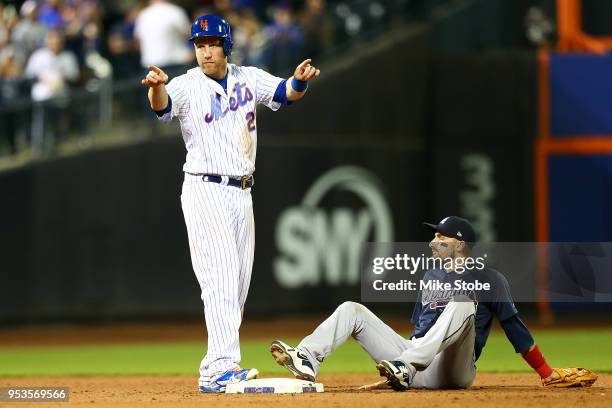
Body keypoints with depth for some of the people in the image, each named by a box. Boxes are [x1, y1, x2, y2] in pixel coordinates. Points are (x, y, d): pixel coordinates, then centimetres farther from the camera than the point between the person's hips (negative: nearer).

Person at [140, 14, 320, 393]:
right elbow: (162, 105, -26)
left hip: (241, 192, 6)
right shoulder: (187, 86, -6)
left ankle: (215, 370, 11)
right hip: (205, 190, -6)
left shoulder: (249, 78, 8)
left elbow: (286, 92, -6)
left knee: (238, 287, 6)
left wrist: (300, 80, -29)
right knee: (221, 280, -17)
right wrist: (157, 87, -50)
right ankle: (221, 366, -23)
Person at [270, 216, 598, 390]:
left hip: (452, 371, -6)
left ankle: (403, 368, -52)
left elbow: (514, 328, 0)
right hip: (413, 360, 6)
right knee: (352, 310, -2)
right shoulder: (431, 277, 25)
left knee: (461, 305, -33)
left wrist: (548, 374, -6)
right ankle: (307, 361, -29)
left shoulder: (489, 280, 5)